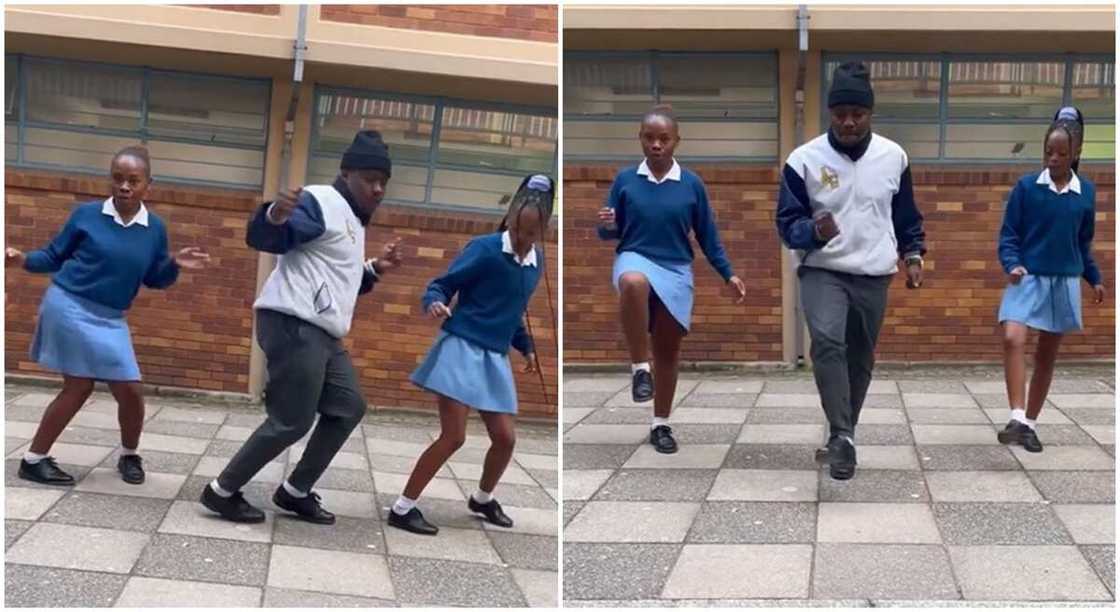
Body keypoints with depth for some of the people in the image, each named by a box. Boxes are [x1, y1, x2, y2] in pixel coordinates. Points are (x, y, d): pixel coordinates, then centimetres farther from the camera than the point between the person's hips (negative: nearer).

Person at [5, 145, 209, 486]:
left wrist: (175, 265, -11)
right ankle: (33, 460, 10)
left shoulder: (155, 229, 0)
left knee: (131, 390, 2)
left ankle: (129, 455, 27)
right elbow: (54, 256, -1)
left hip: (110, 319, 4)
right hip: (68, 306, -4)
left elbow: (154, 280, 8)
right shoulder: (87, 214, -8)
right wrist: (23, 260, -17)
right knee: (80, 385, -4)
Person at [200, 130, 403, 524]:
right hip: (293, 325, -11)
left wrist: (374, 270, 20)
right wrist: (275, 217, -44)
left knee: (348, 408, 13)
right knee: (292, 421, -9)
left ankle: (295, 492, 21)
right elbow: (264, 239, -23)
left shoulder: (352, 220, 23)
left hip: (321, 332, 11)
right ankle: (222, 491, 5)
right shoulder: (320, 202, -9)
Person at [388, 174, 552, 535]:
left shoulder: (536, 261, 7)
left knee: (505, 438, 8)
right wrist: (435, 304, -31)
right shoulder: (485, 249, -13)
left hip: (495, 357, 6)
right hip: (462, 347, -6)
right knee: (454, 436, -11)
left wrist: (526, 347, 17)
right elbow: (442, 285, -11)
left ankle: (482, 499, 36)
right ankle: (401, 509, 0)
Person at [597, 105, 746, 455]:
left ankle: (661, 424, 25)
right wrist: (606, 226, -18)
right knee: (633, 283, -40)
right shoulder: (625, 180, 0)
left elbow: (707, 235, 7)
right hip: (635, 258, -2)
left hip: (676, 269, 2)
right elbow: (610, 233, 5)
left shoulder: (691, 184, 0)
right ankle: (639, 368, -25)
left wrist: (728, 275, 4)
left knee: (668, 350, 8)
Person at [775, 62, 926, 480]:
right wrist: (814, 232, -25)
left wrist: (912, 253, 5)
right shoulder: (804, 159, -8)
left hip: (874, 277, 3)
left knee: (860, 360, 9)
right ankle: (842, 437, -24)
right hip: (823, 272, -3)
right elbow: (787, 222, -5)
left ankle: (842, 435, 27)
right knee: (827, 342, -27)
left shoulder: (893, 157, 1)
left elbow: (906, 214, 16)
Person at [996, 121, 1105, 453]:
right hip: (1027, 278, -3)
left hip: (1065, 282, 3)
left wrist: (1094, 278, 15)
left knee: (1047, 356, 9)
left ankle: (1030, 424, 20)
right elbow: (1008, 234, -2)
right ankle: (1017, 419, -26)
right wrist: (1012, 264, -19)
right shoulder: (1026, 186, -4)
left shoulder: (1086, 192, 4)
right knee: (1013, 339, -24)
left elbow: (1084, 242, 15)